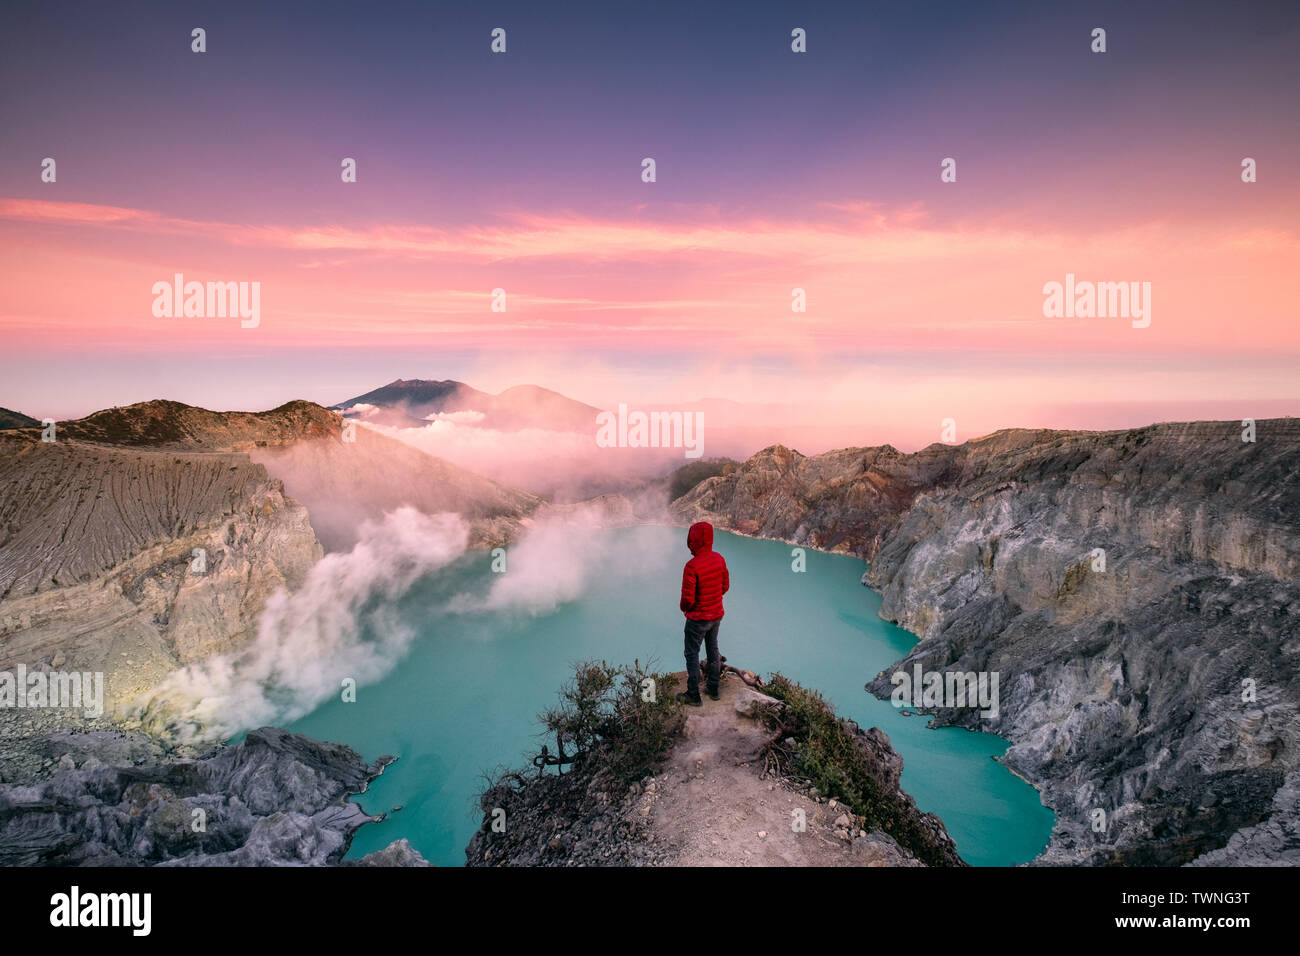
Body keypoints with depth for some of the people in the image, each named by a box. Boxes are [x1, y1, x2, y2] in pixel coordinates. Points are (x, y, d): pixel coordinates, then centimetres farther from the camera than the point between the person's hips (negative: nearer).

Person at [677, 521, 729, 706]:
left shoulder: (691, 566, -28)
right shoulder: (719, 559, -7)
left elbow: (687, 598, -24)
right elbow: (725, 586, 5)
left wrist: (684, 608, -2)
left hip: (697, 618, -7)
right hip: (716, 614, 7)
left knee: (692, 655, 9)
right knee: (713, 649, 22)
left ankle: (693, 696, 19)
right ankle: (713, 689, 34)